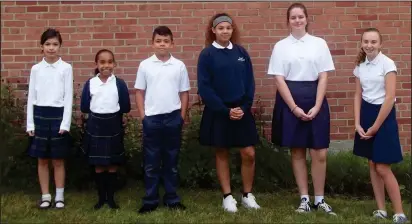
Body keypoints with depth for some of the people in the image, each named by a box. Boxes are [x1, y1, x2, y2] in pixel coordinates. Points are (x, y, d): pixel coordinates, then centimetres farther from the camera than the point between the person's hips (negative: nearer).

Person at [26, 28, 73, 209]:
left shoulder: (66, 68, -2)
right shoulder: (36, 69, 5)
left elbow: (68, 97, -3)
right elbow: (31, 97, 7)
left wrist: (65, 123, -9)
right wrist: (30, 123, 1)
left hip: (58, 115, -2)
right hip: (40, 115, 2)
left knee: (58, 160, 5)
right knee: (42, 159, 8)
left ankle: (59, 196, 16)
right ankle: (45, 196, 18)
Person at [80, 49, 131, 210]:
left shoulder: (120, 84, -5)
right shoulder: (90, 84, -2)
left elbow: (126, 107, -4)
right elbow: (84, 107, 0)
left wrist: (113, 110, -1)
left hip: (114, 126, -1)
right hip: (95, 127, 1)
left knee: (113, 164, 8)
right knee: (98, 165, 9)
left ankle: (111, 197, 20)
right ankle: (101, 197, 21)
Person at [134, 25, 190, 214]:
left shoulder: (179, 66, 2)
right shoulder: (145, 65, 1)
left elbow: (184, 93, 6)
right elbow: (139, 92, 5)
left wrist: (182, 116, 2)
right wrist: (143, 116, -1)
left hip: (173, 118, 0)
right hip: (151, 118, 0)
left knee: (171, 161, 9)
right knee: (151, 162, 5)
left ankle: (172, 199, 19)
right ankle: (150, 200, 14)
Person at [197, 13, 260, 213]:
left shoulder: (241, 52, 4)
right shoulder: (207, 54, -4)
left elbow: (250, 82, 5)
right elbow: (204, 87, -8)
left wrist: (245, 107, -8)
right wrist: (225, 110, -13)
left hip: (242, 110, 2)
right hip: (218, 112, -2)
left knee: (249, 154, 0)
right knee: (222, 153, 6)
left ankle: (247, 195, 16)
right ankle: (227, 196, 17)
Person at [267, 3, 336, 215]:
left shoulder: (319, 43, 5)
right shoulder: (280, 46, 3)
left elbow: (323, 77, 1)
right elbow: (279, 79, -2)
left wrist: (317, 106, -9)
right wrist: (294, 107, -10)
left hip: (315, 99, 0)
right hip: (290, 100, 0)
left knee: (319, 153, -2)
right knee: (297, 152, 6)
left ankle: (319, 199, 12)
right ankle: (304, 199, 16)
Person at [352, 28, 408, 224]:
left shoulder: (387, 64, -12)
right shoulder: (360, 66, 6)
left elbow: (390, 97, -16)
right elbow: (358, 96, 9)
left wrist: (376, 126, -15)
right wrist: (357, 123, -2)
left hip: (383, 115, -6)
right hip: (366, 114, 6)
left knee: (382, 168, -7)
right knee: (372, 165, 8)